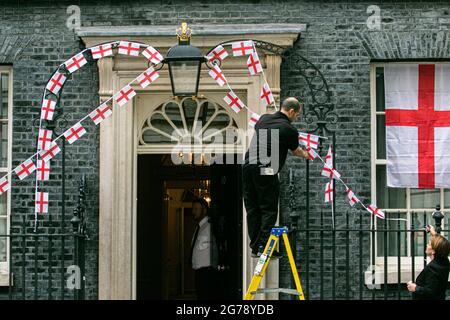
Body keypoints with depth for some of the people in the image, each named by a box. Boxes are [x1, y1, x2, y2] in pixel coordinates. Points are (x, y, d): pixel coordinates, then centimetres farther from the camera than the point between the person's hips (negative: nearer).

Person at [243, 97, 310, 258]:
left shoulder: (263, 118, 14)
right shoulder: (289, 129, -2)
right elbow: (296, 151, 17)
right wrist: (306, 155, 40)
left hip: (248, 166, 6)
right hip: (266, 171, -6)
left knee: (252, 209, 10)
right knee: (269, 210, 1)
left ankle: (255, 247, 12)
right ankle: (263, 247, -5)